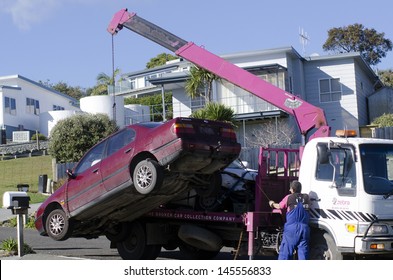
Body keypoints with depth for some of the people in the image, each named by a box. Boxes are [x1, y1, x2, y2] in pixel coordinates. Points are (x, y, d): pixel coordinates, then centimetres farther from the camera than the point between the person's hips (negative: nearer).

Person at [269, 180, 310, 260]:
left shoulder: (289, 197, 2)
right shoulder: (306, 197, 10)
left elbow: (279, 206, 14)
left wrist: (272, 204, 37)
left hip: (292, 227, -3)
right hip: (304, 228, 3)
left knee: (285, 251, 0)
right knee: (303, 251, 5)